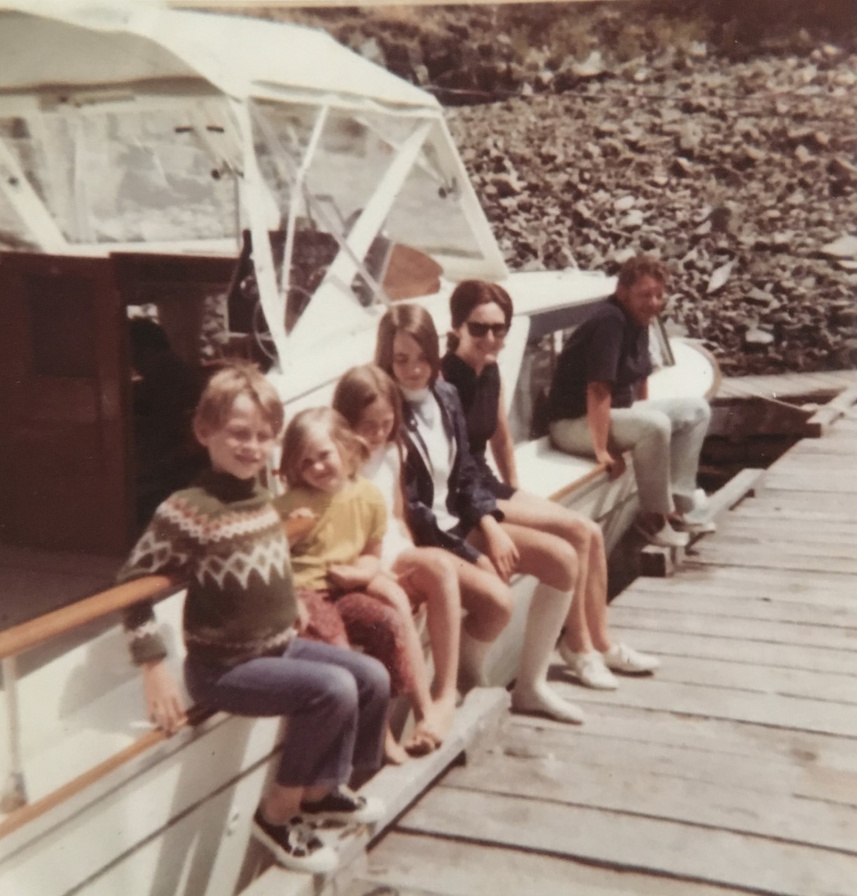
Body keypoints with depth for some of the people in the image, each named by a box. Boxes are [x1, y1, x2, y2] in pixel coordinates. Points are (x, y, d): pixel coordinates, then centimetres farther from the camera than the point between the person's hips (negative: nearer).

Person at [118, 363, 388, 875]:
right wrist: (156, 668, -21)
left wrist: (293, 605, 15)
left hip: (280, 645, 8)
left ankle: (322, 789, 23)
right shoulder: (187, 511, -20)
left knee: (373, 678, 2)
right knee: (334, 690, -23)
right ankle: (280, 814, -3)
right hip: (224, 665, -8)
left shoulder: (262, 498, 4)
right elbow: (132, 583, -17)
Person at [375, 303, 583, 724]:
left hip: (459, 522, 8)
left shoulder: (445, 396, 5)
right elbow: (408, 508, -18)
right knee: (497, 600, -29)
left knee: (563, 559, -2)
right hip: (419, 540, -8)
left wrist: (491, 527, -6)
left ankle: (530, 686, 8)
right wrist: (475, 556, -17)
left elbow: (465, 475, 11)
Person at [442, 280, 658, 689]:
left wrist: (515, 496, 16)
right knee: (576, 533, -14)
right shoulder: (444, 380, -19)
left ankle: (600, 643, 14)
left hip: (489, 487, 9)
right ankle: (577, 644, 2)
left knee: (592, 533, 2)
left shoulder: (491, 373, 8)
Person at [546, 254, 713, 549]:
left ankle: (678, 505, 5)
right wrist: (602, 451, -31)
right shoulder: (609, 321, -25)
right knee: (655, 425, -33)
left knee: (696, 410, 7)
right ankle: (654, 517, -14)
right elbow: (598, 389, -30)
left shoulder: (638, 321, 4)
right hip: (575, 423, -10)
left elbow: (640, 377, 17)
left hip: (617, 410, 10)